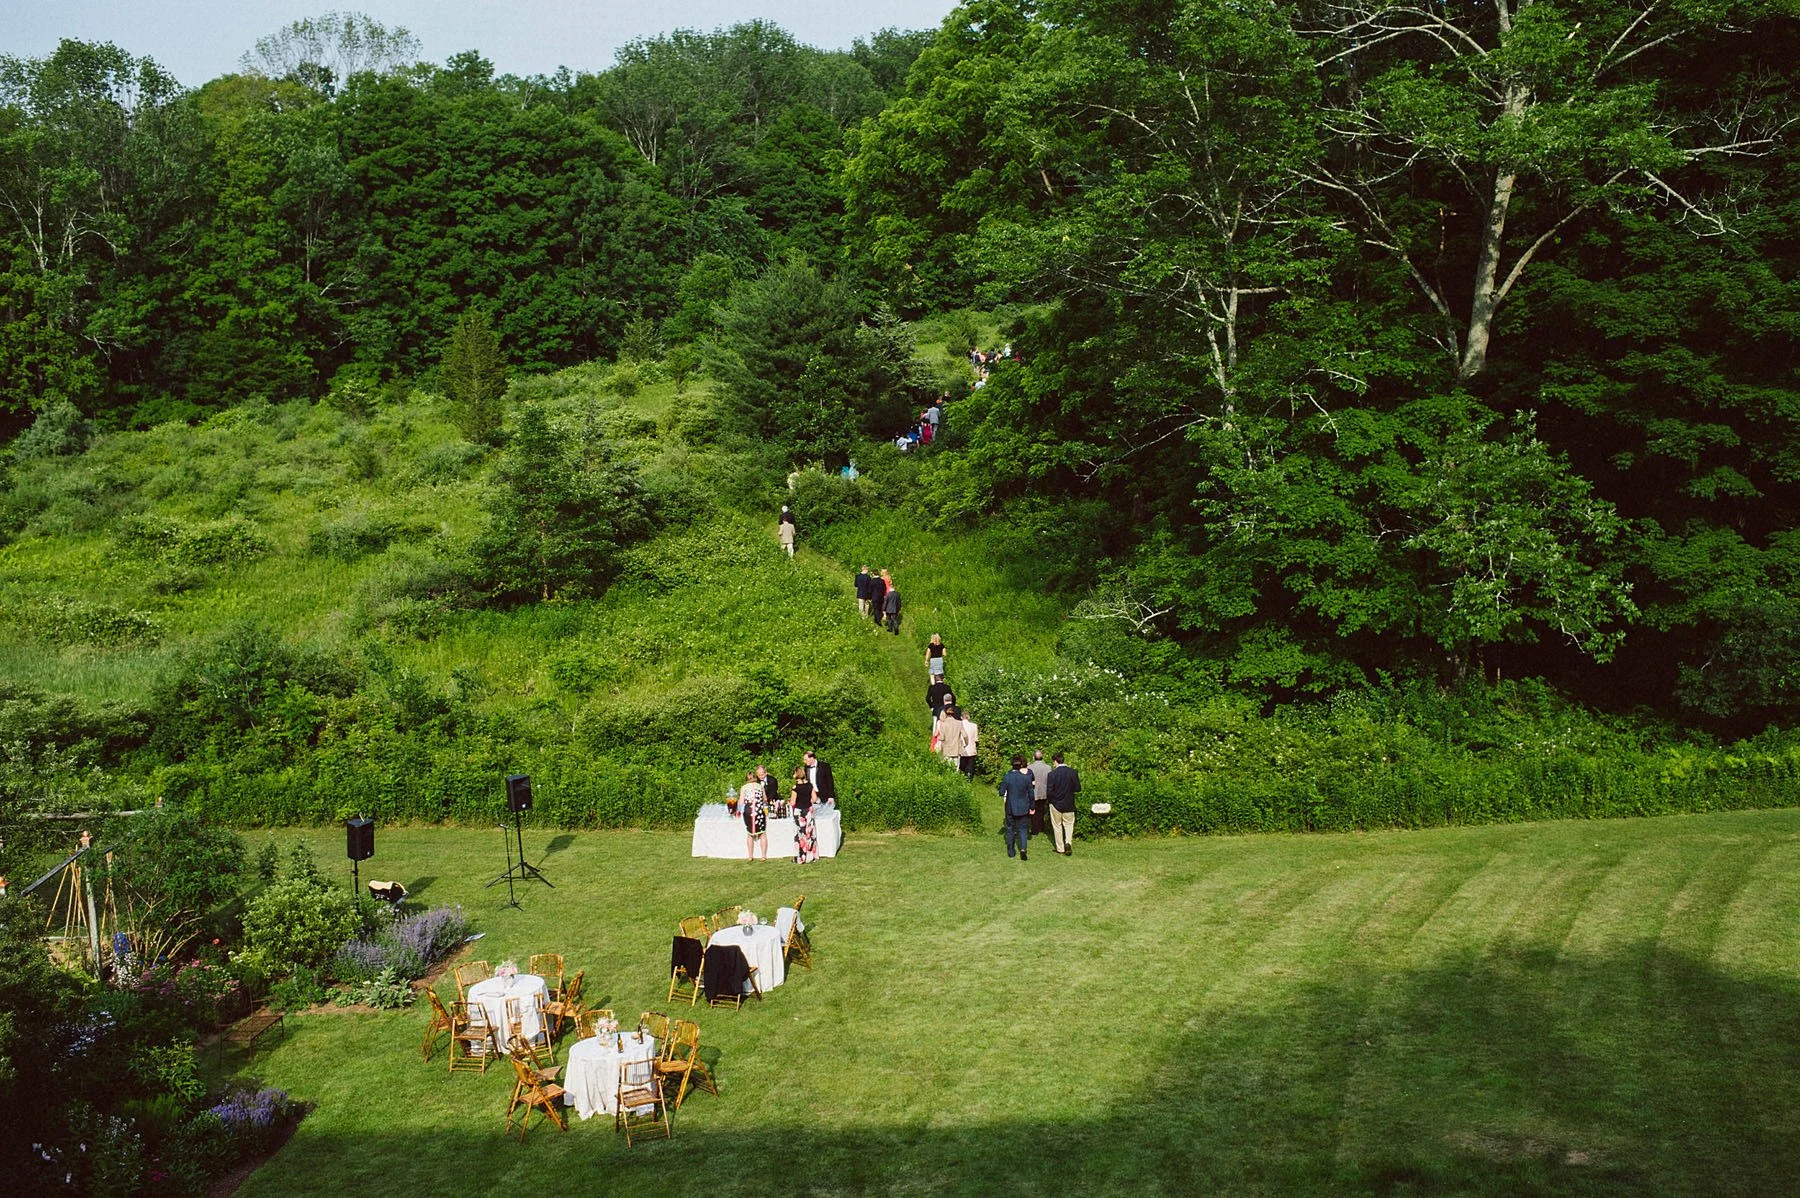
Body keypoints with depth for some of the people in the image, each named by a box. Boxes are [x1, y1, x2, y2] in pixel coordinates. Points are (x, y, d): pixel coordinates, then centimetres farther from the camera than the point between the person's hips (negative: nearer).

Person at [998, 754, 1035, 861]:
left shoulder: (1007, 777, -13)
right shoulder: (1026, 777, -10)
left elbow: (1001, 793, -10)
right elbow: (1031, 793, -4)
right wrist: (1032, 807, 8)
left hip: (1010, 808, 0)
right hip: (1023, 808, 0)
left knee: (1010, 829, 15)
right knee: (1023, 829, 8)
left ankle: (1010, 851, 22)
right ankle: (1023, 848, -13)